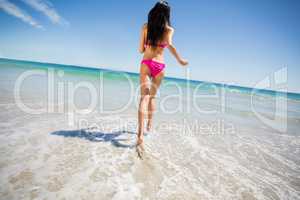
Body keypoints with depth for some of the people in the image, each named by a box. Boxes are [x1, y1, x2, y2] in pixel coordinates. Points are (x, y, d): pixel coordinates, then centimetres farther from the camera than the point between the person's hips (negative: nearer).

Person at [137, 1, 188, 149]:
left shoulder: (145, 27, 9)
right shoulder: (169, 29, 6)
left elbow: (141, 50, 9)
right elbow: (169, 45, -14)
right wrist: (180, 60, -9)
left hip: (146, 64, 0)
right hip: (159, 66, 1)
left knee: (144, 96, -8)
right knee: (152, 96, 17)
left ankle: (140, 133, -22)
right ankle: (149, 125, 29)